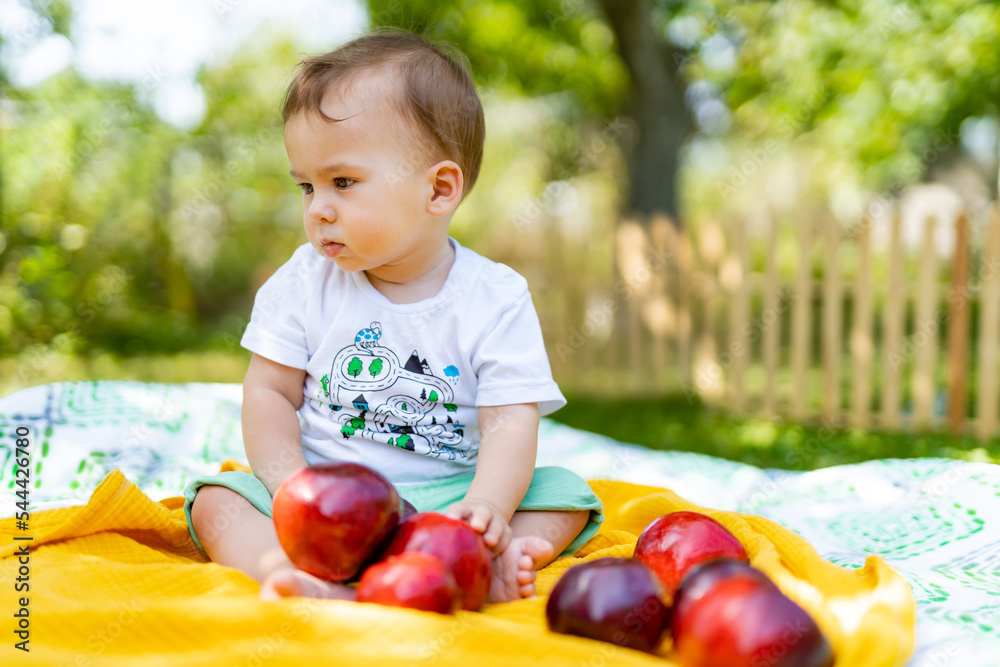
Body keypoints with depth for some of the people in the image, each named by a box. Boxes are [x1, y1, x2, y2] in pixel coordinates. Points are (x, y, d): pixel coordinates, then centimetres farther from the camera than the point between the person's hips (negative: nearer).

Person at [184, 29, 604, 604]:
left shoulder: (496, 299, -6)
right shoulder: (305, 281, 2)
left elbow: (510, 423, -12)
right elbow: (269, 393, 3)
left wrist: (484, 508, -32)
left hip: (445, 495, -1)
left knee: (566, 494, -19)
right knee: (216, 500, -20)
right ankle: (297, 577, -46)